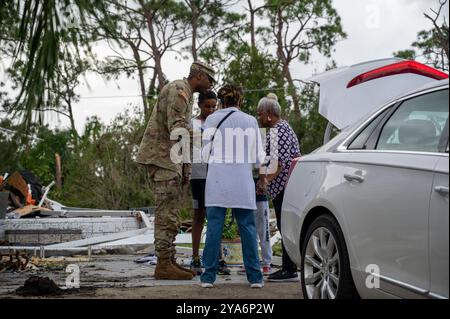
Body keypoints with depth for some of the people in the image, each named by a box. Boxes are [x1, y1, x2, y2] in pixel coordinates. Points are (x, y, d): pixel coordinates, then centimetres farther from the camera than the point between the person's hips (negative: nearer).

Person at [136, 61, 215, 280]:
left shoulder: (186, 95, 21)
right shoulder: (178, 90, -11)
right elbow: (176, 127, -23)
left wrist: (185, 168, 20)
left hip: (169, 159, 10)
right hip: (160, 156, -10)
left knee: (169, 214, 10)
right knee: (168, 213, -11)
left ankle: (169, 262, 14)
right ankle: (163, 265, -9)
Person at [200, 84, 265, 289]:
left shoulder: (213, 119, 2)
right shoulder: (250, 121, 4)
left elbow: (205, 151, 3)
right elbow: (259, 157, 6)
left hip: (217, 180, 0)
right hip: (243, 181, 1)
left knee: (214, 226, 2)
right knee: (247, 227, 6)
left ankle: (209, 276, 1)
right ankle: (255, 276, 7)